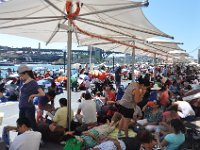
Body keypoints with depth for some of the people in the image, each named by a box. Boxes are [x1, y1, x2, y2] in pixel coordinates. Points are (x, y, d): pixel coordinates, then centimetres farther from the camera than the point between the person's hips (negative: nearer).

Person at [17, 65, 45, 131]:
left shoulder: (33, 83, -13)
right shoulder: (23, 82, 6)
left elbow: (42, 94, -21)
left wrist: (32, 95, -12)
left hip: (29, 108, -7)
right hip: (22, 108, 7)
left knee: (33, 125, 0)